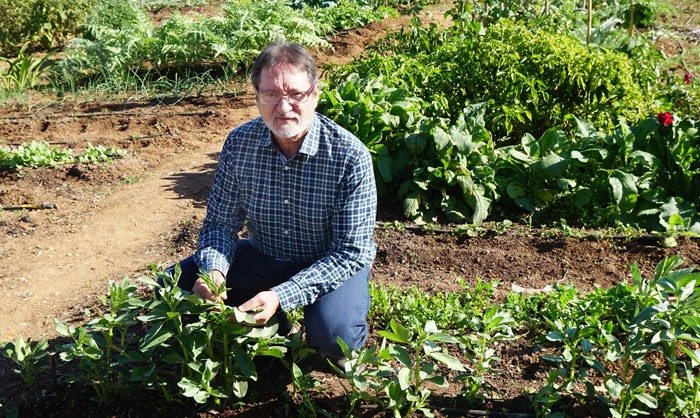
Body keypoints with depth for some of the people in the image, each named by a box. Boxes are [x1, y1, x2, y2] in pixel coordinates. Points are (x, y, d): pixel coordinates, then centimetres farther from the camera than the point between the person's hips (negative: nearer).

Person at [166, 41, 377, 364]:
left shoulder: (350, 156, -24)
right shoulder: (239, 143, -11)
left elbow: (351, 252, -23)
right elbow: (221, 222, -4)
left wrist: (282, 296, -34)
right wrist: (213, 270, -27)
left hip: (331, 266, -4)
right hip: (262, 257, 5)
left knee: (334, 334, -33)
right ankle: (273, 326, 7)